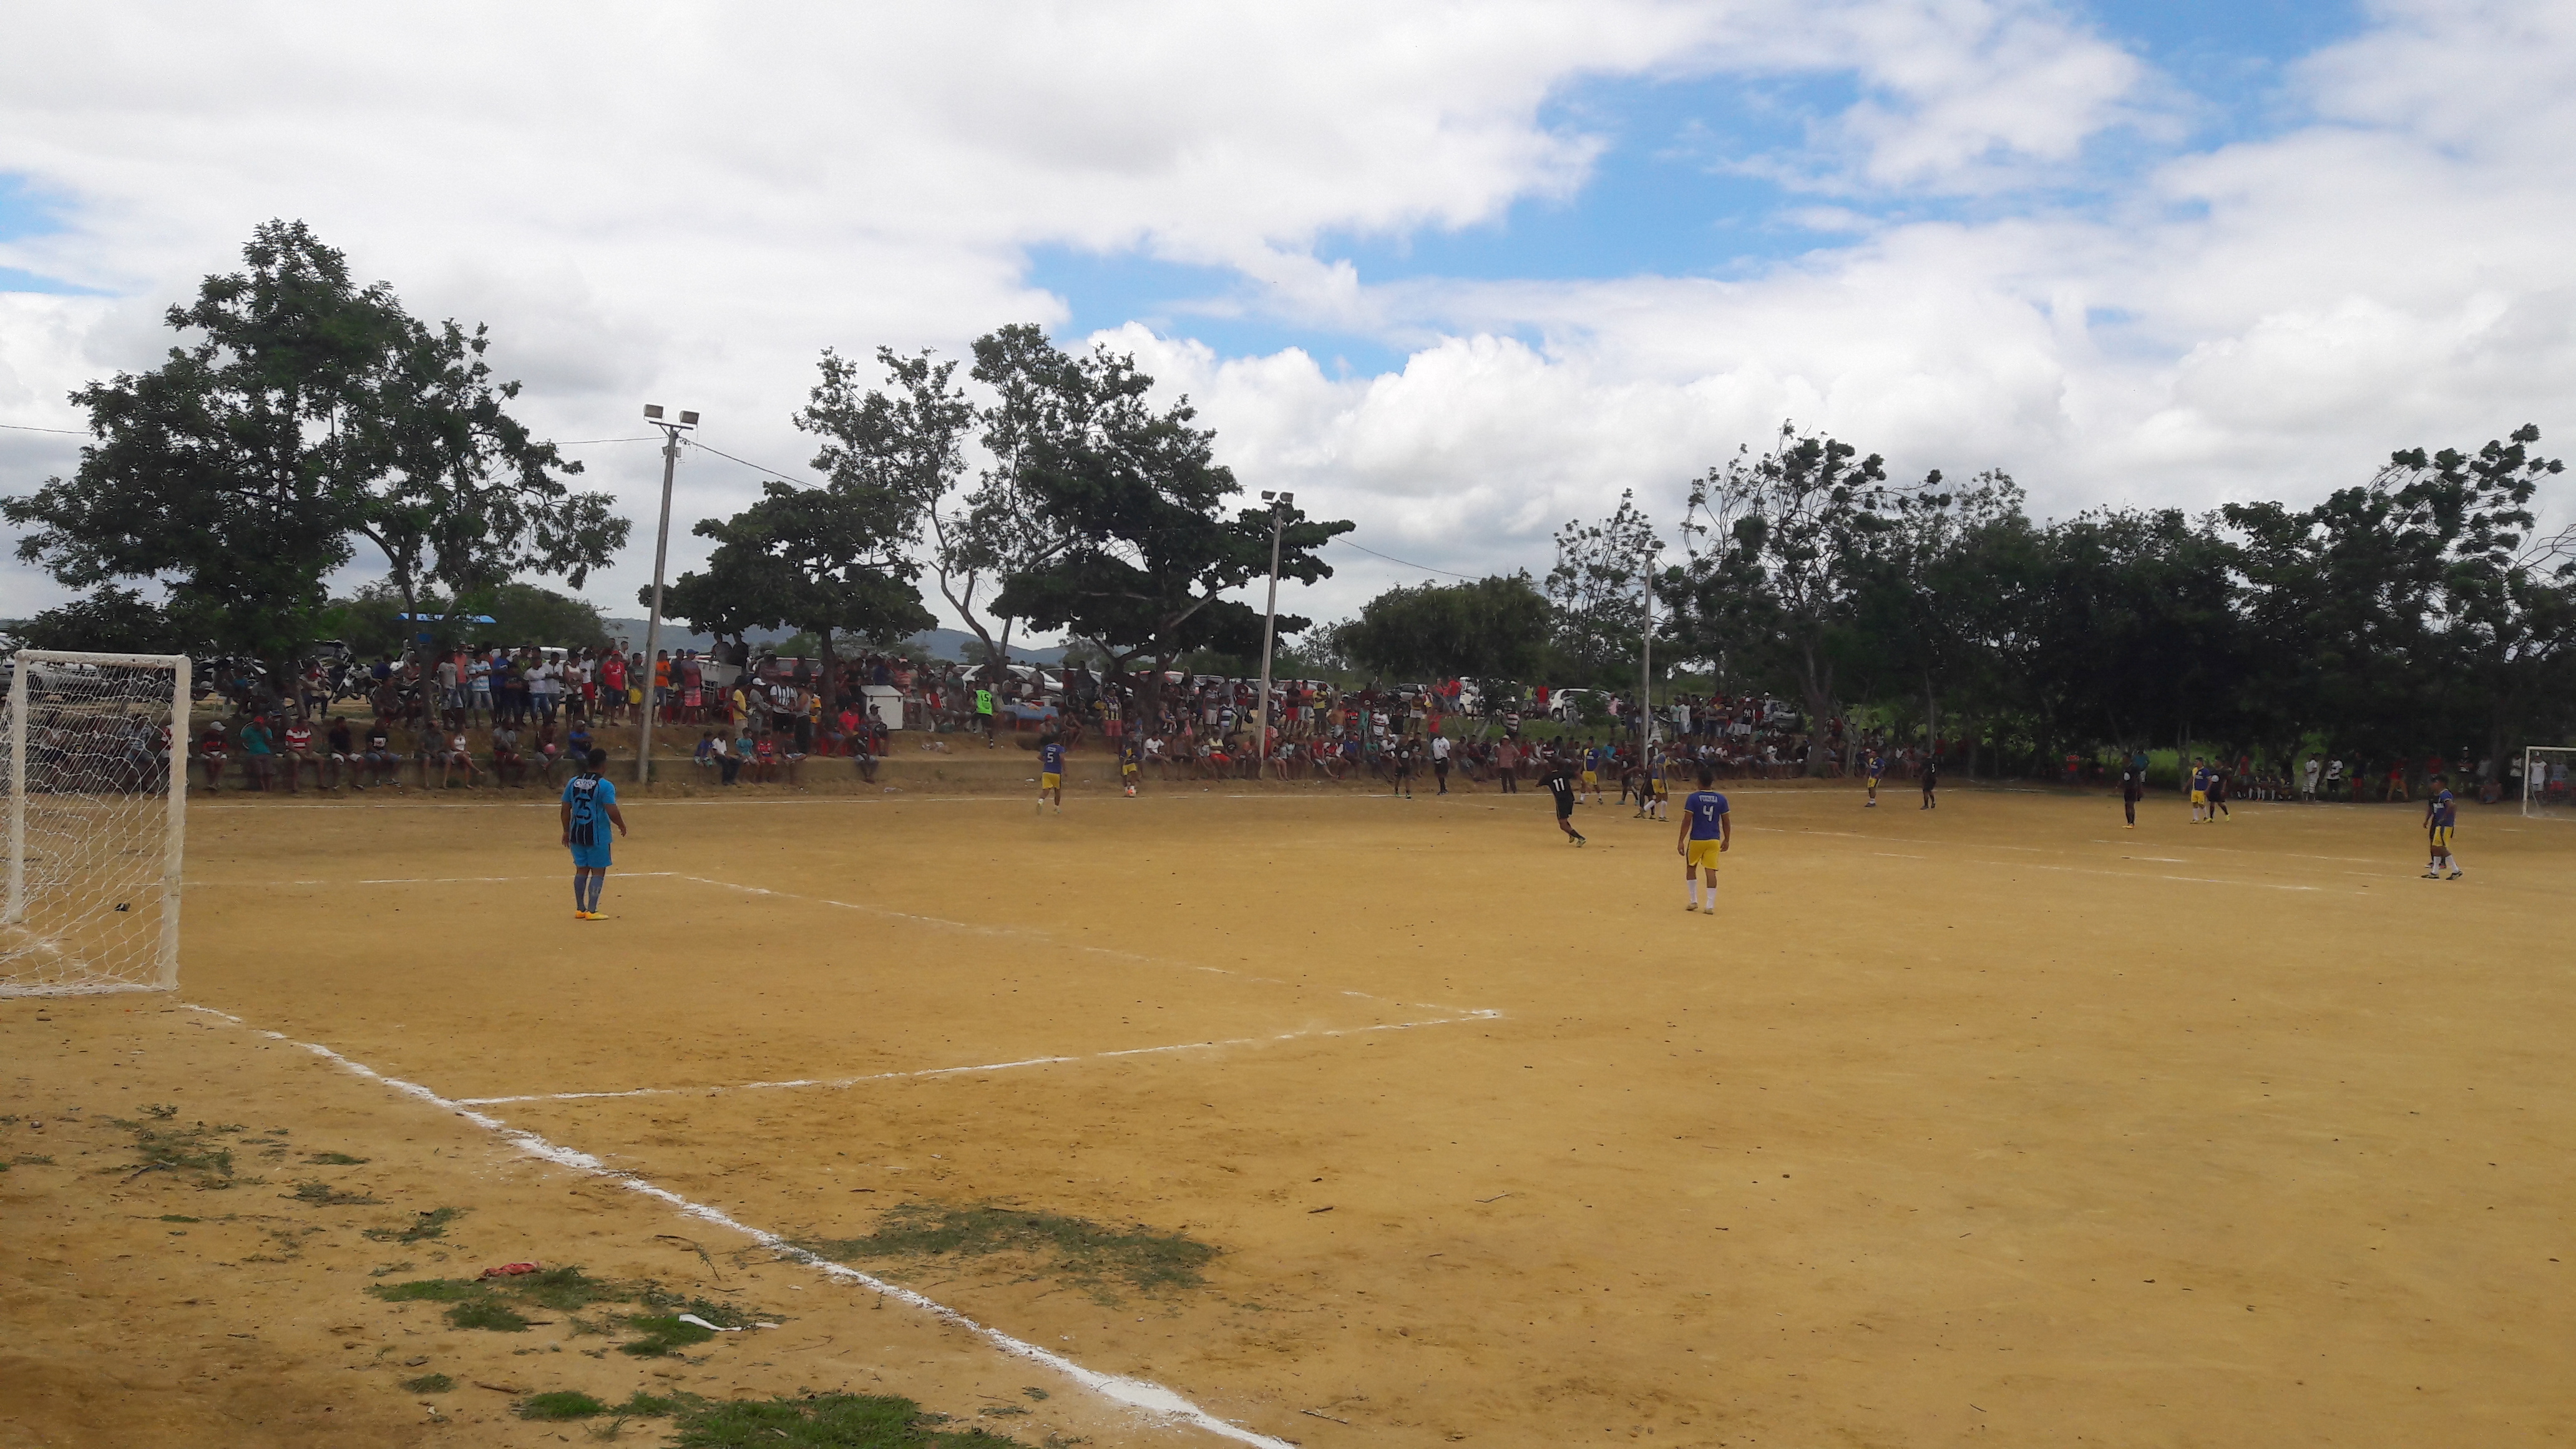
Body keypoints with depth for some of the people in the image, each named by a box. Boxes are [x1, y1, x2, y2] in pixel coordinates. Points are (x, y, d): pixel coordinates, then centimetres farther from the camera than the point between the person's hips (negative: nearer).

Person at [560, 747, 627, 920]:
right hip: (598, 835, -6)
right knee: (598, 871, 2)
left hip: (577, 834, 6)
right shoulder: (605, 786, -14)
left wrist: (566, 831, 17)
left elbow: (565, 809, 7)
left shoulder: (573, 782, 3)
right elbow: (612, 812, -18)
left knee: (581, 870, 15)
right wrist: (622, 826, 0)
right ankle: (591, 911, -3)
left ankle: (580, 909, 19)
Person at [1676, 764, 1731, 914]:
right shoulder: (1721, 799, 2)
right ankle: (1710, 905, -4)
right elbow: (1726, 822, 6)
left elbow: (1687, 821, -12)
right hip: (1714, 840, 2)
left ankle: (1694, 901, 19)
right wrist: (1727, 840, 17)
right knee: (1711, 871, 1)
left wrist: (1681, 841, -9)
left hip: (1696, 839, -2)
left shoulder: (1693, 798, -8)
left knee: (1691, 868, 17)